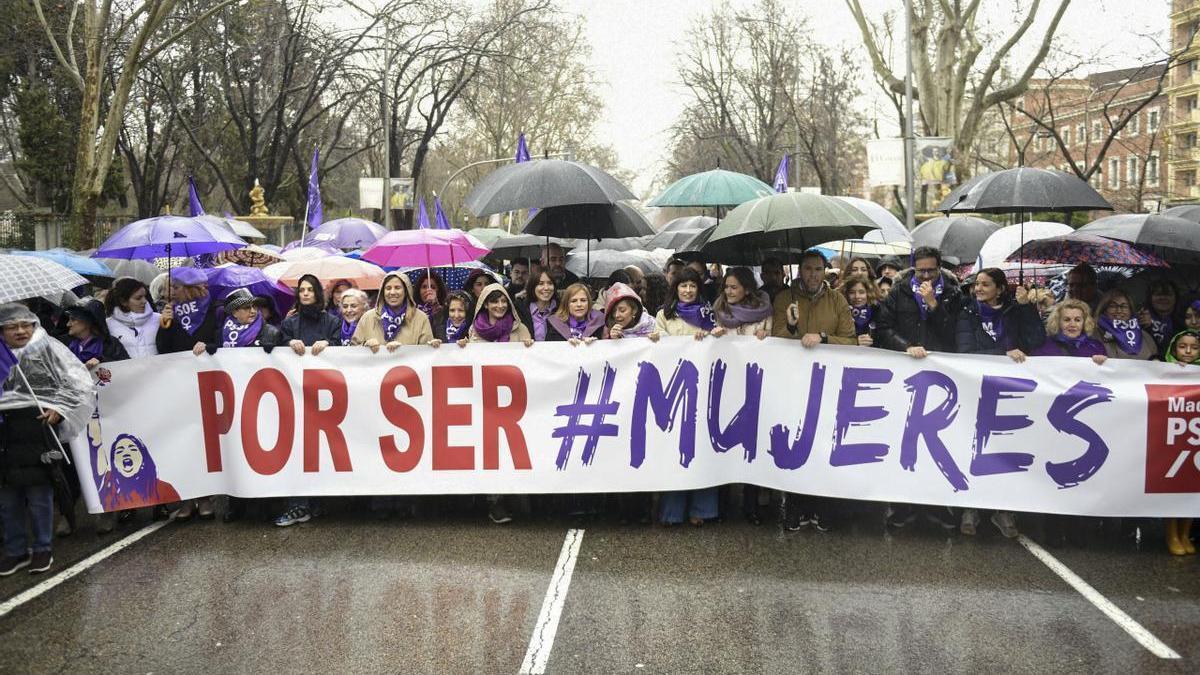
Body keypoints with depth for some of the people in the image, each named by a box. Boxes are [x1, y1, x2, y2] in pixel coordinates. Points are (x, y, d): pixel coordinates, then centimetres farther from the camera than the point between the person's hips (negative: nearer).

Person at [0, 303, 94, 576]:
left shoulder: (49, 349, 2)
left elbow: (78, 384, -3)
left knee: (39, 494, 1)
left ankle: (43, 548, 16)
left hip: (39, 429, -4)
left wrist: (58, 409, -13)